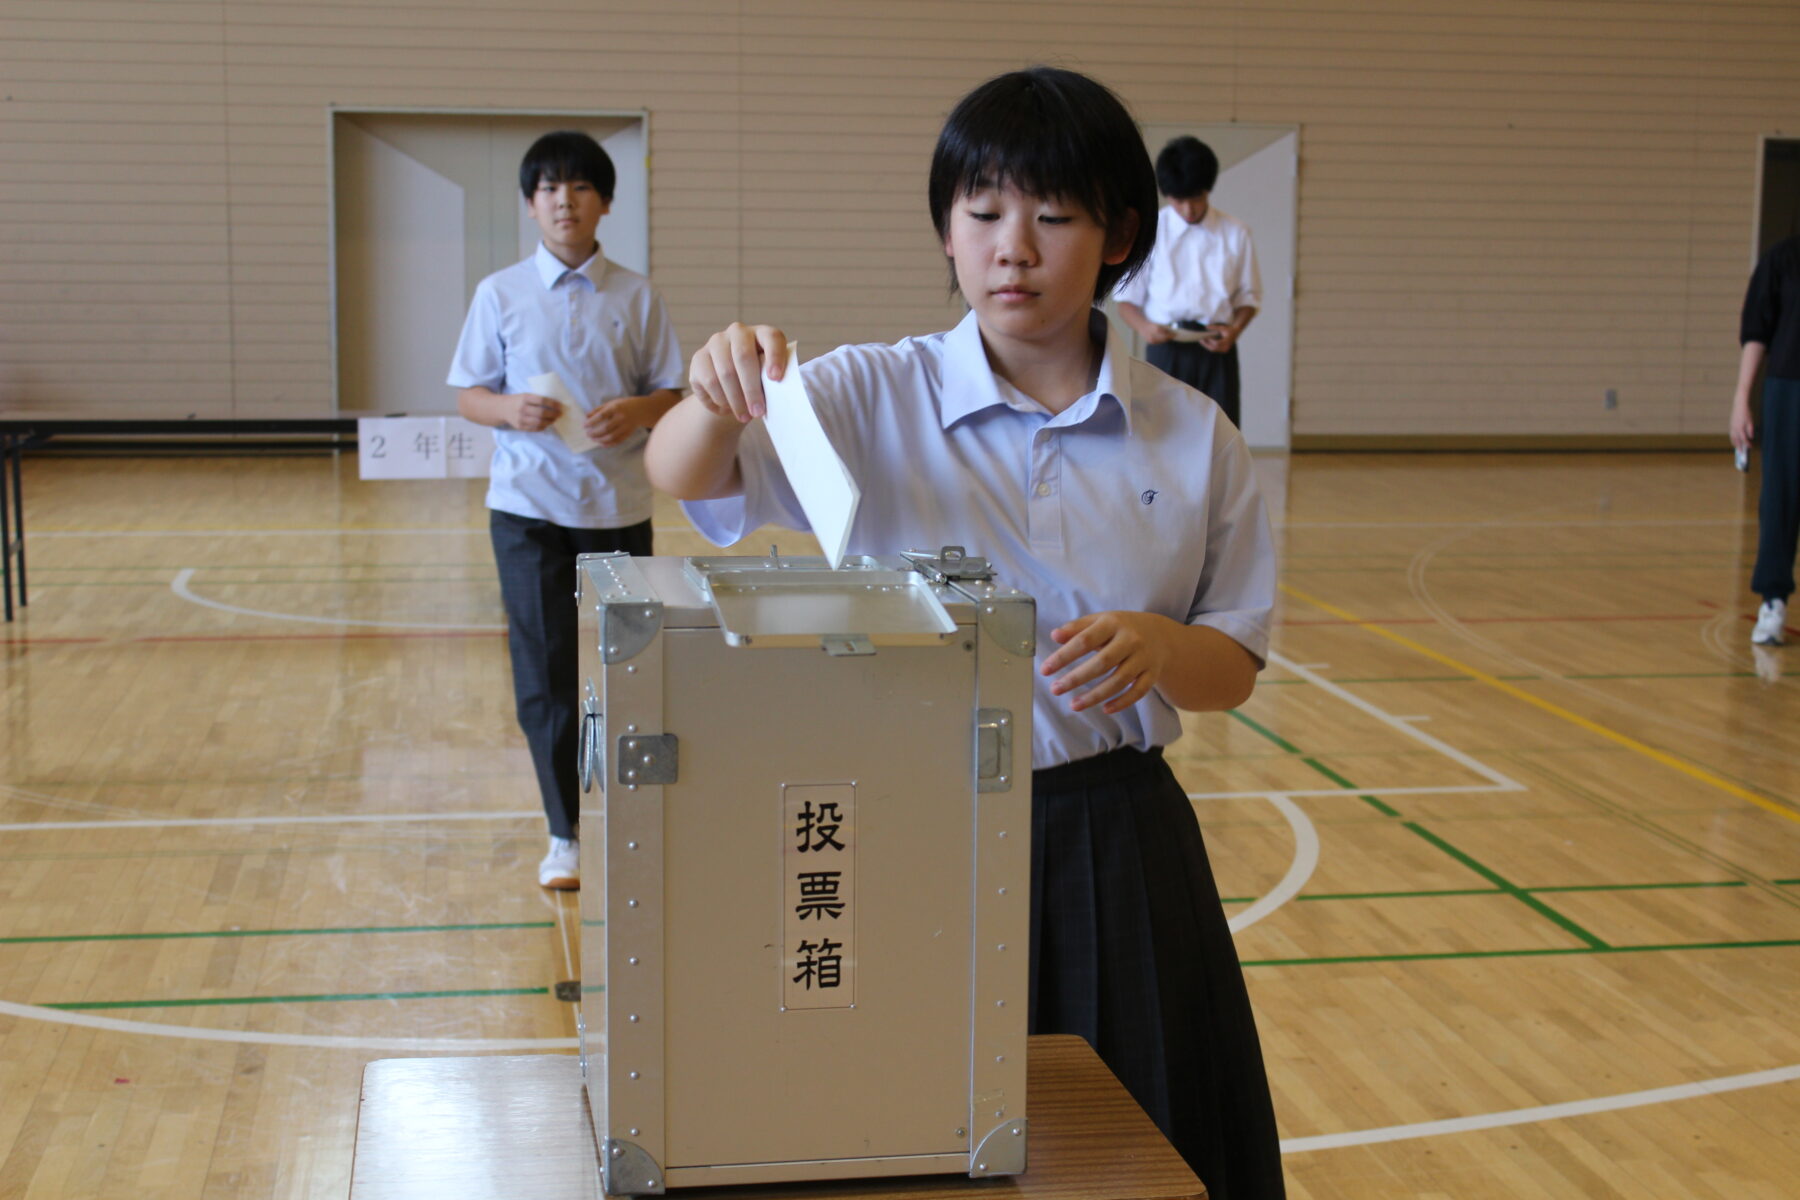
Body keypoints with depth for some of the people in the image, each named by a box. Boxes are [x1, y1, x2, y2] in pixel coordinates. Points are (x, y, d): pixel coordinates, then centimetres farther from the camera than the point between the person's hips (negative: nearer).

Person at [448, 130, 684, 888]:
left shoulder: (637, 298, 5)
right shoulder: (500, 294, 3)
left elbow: (671, 393, 6)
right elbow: (468, 394, 4)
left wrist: (634, 413, -16)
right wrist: (512, 410, -17)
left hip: (619, 506, 1)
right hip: (529, 506, -1)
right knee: (544, 670, -3)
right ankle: (563, 833, 5)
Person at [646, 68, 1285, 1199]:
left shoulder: (1191, 436, 1)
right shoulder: (874, 398, -3)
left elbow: (1234, 667, 5)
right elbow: (685, 474, -15)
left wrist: (1159, 648, -17)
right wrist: (716, 399, -37)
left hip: (1115, 849, 2)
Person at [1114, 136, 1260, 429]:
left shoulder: (1235, 234, 5)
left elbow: (1248, 297, 10)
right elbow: (1127, 300, 6)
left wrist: (1234, 331, -10)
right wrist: (1143, 326, -16)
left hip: (1216, 350, 1)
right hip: (1165, 348, -1)